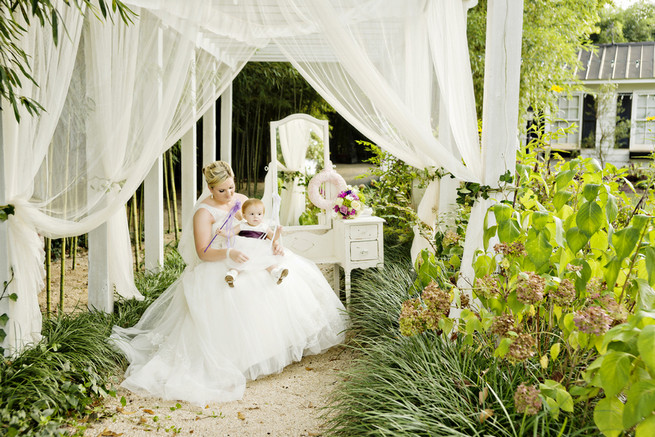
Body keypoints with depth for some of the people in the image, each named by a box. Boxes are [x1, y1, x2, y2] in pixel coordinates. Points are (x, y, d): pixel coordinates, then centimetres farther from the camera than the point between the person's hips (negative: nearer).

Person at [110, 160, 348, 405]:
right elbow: (203, 253, -17)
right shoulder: (204, 213, -11)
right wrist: (229, 253, -34)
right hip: (217, 267, -6)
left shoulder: (241, 200, 9)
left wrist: (274, 243, -9)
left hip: (247, 259, 7)